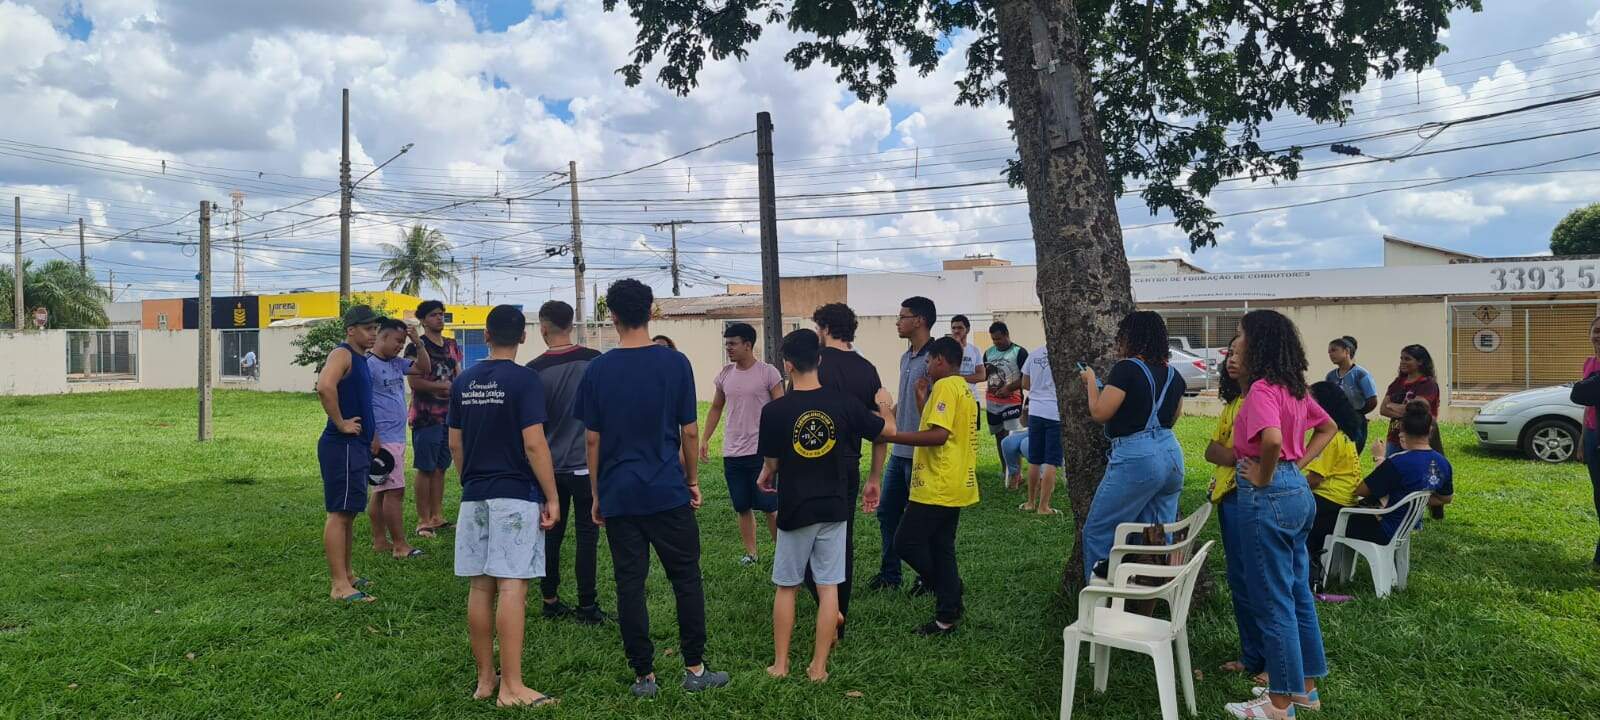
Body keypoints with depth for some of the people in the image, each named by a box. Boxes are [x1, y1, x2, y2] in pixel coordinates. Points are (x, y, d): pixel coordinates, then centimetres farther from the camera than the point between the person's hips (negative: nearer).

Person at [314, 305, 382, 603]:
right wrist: (341, 423, -24)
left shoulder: (360, 360, 17)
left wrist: (371, 435, 22)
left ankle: (345, 574, 26)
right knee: (339, 513, -8)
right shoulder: (342, 355, -13)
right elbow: (325, 386, -33)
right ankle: (339, 585, -6)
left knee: (349, 513, 16)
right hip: (342, 446, -10)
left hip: (358, 446, 10)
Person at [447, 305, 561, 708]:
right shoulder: (524, 380, -10)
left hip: (475, 497, 6)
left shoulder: (462, 383, 8)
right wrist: (551, 498, -9)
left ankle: (485, 678, 19)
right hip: (516, 496, -6)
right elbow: (533, 444, -15)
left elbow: (454, 444, 13)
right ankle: (511, 687, -4)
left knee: (480, 587, 10)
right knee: (512, 586, -5)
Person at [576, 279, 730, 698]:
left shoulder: (598, 370, -1)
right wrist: (693, 481, 11)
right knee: (686, 578, 10)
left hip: (618, 495, 1)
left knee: (629, 585, 7)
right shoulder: (675, 363, -4)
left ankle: (644, 676, 12)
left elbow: (592, 439, 1)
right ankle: (695, 670, 15)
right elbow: (690, 432, -2)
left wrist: (596, 495, 10)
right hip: (668, 492, -1)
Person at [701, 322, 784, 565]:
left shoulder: (768, 372, -8)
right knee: (743, 508, 10)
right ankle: (751, 553, 21)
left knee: (770, 506, 0)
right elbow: (716, 408, 17)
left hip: (761, 452, -5)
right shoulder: (725, 374, 7)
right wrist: (705, 439, 11)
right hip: (732, 453, 5)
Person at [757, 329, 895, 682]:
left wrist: (764, 478, 21)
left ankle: (780, 664, 21)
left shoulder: (774, 411, -14)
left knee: (786, 587, 13)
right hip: (834, 507, 2)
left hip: (795, 509, -1)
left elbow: (771, 463, -3)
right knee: (828, 588, 8)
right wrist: (885, 407, 26)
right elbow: (888, 431, 4)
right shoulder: (843, 403, -8)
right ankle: (818, 667, 13)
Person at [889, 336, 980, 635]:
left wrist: (895, 435, -20)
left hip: (938, 487, -10)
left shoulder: (945, 386, -14)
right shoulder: (964, 388, 17)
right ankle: (947, 615, 13)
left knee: (906, 543, -2)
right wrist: (923, 400, 15)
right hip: (954, 486, 10)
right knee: (941, 548, 12)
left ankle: (950, 602, 7)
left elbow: (939, 435, -25)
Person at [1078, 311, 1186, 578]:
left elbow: (1099, 413, -13)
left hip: (1137, 458, -8)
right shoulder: (1173, 375, 10)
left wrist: (1091, 381, 3)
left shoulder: (1127, 369, -12)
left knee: (1097, 532, 3)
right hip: (1172, 456, 8)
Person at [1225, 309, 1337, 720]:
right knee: (1298, 594, 18)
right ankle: (1305, 687, 31)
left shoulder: (1262, 389, -18)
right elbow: (1327, 428, 24)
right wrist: (1299, 463, 13)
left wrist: (1263, 477, -18)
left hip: (1269, 496, -10)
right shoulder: (1294, 387, 10)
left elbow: (1272, 440, -35)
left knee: (1272, 601, 0)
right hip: (1298, 490, 10)